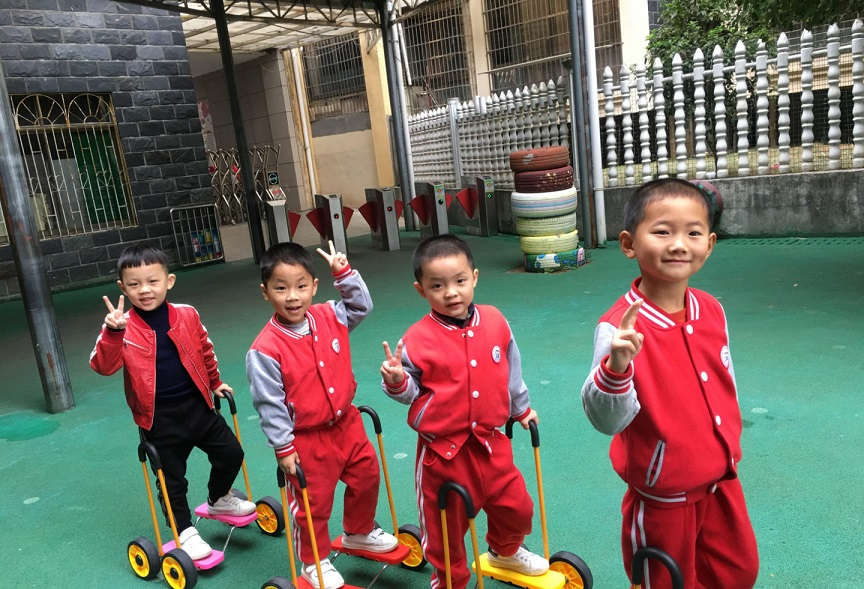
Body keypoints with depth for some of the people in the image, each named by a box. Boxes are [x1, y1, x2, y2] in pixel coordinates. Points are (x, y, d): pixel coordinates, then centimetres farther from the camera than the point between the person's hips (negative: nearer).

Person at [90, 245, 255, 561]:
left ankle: (219, 499, 41)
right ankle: (185, 531, 32)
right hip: (159, 419, -3)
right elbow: (103, 366, -22)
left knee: (231, 453, 12)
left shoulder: (187, 315, -4)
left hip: (197, 406, 3)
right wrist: (112, 333, -38)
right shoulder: (122, 327, -11)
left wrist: (215, 383, 23)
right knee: (172, 479, 9)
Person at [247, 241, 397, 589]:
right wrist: (283, 448, -13)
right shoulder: (265, 350, -24)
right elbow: (269, 404, -18)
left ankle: (359, 533, 51)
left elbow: (362, 305, 9)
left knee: (366, 478, 23)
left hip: (346, 424, 6)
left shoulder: (329, 317, -8)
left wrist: (344, 273, -5)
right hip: (307, 440, -6)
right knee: (313, 504, 11)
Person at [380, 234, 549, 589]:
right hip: (443, 452, -4)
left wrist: (521, 409, 23)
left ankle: (505, 551, 53)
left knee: (516, 508, 20)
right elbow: (411, 391, -4)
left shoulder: (495, 322, -3)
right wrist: (396, 382, -26)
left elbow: (510, 371, 12)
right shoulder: (417, 339, -15)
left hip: (490, 443, 4)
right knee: (445, 526, 12)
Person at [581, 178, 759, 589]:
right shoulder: (620, 328, -26)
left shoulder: (712, 311, -5)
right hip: (663, 500, -6)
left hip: (722, 484, 6)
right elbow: (607, 420, -32)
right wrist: (616, 367, -51)